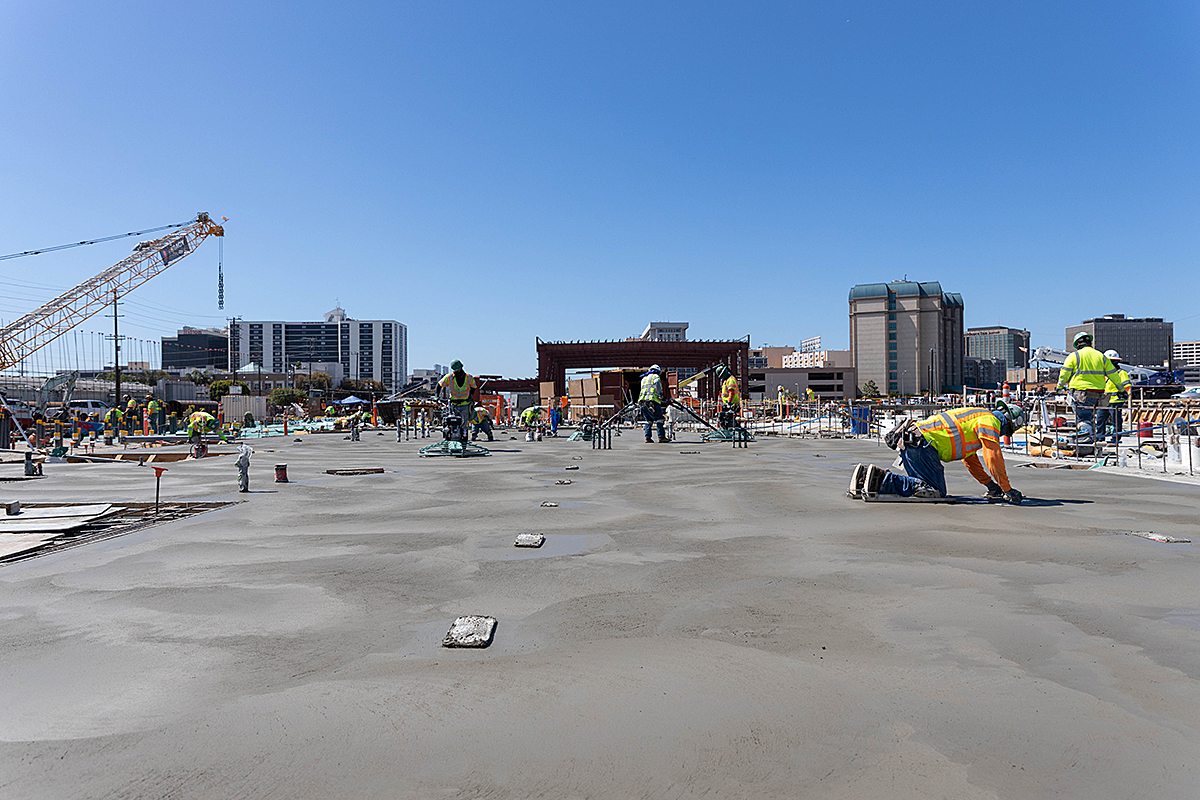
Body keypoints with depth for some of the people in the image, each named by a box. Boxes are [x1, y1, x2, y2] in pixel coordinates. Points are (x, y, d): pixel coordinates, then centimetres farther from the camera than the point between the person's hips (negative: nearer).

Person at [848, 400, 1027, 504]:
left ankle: (865, 475, 3)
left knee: (920, 483, 11)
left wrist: (990, 483, 37)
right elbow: (994, 458, -5)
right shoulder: (990, 421, 2)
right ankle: (882, 480, -22)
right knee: (935, 490, -10)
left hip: (908, 441, 10)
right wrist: (1007, 490, 1)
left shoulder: (975, 417, 32)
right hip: (922, 444, -10)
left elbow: (970, 458, 38)